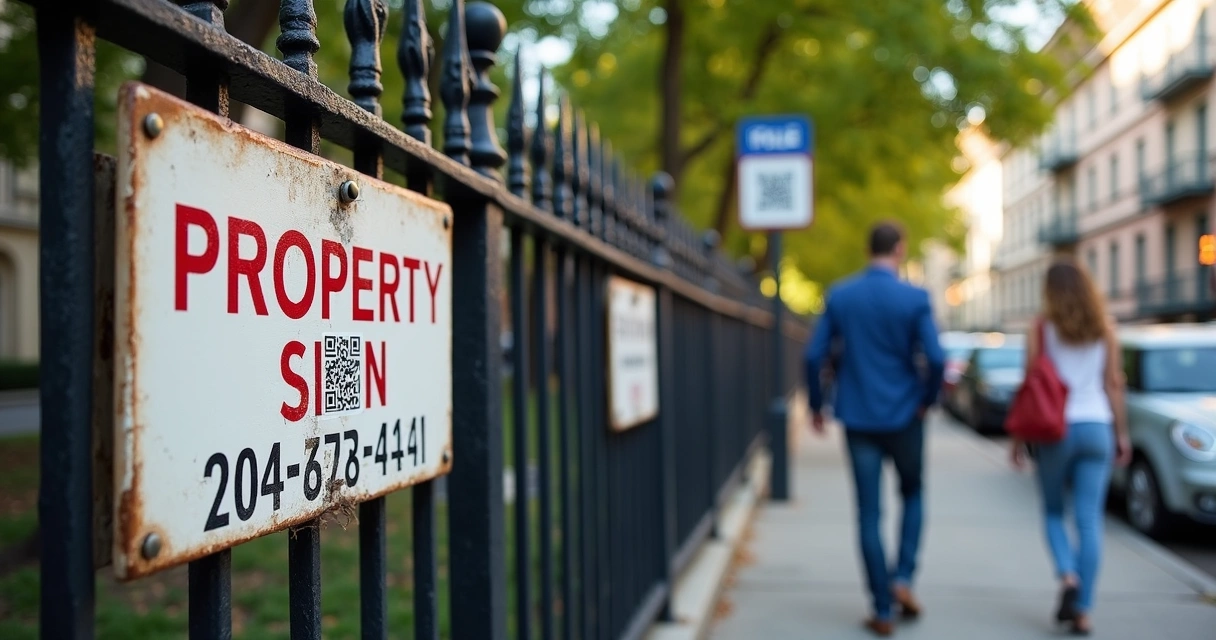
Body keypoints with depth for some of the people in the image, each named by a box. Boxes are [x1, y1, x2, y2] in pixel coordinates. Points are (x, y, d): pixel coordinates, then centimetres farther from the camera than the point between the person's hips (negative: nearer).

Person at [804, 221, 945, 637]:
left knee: (869, 513, 6)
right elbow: (935, 358, -15)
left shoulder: (839, 296, -1)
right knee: (912, 495, 22)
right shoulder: (915, 299, -8)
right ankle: (903, 578, 7)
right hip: (904, 417, -1)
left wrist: (816, 405, 10)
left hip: (858, 419, 1)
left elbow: (815, 356, -2)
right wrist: (928, 399, 3)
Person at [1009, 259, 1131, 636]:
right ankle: (1083, 610, 1)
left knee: (1053, 512, 15)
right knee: (1089, 520, 2)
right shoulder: (1104, 329, 4)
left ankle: (1068, 576, -10)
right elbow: (1113, 384, 4)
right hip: (1096, 427, 2)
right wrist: (1122, 433, 12)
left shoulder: (1042, 328, -3)